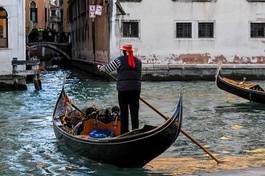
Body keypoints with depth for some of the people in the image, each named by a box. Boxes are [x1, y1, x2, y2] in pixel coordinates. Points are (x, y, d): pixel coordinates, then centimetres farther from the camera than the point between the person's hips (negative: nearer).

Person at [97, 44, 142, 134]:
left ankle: (124, 132, 6)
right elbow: (139, 75, 16)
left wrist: (100, 67, 22)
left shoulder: (120, 60, -3)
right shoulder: (138, 61, 11)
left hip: (123, 89, -3)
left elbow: (108, 68, 4)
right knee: (134, 111, 7)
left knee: (123, 111, 4)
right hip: (136, 89, 3)